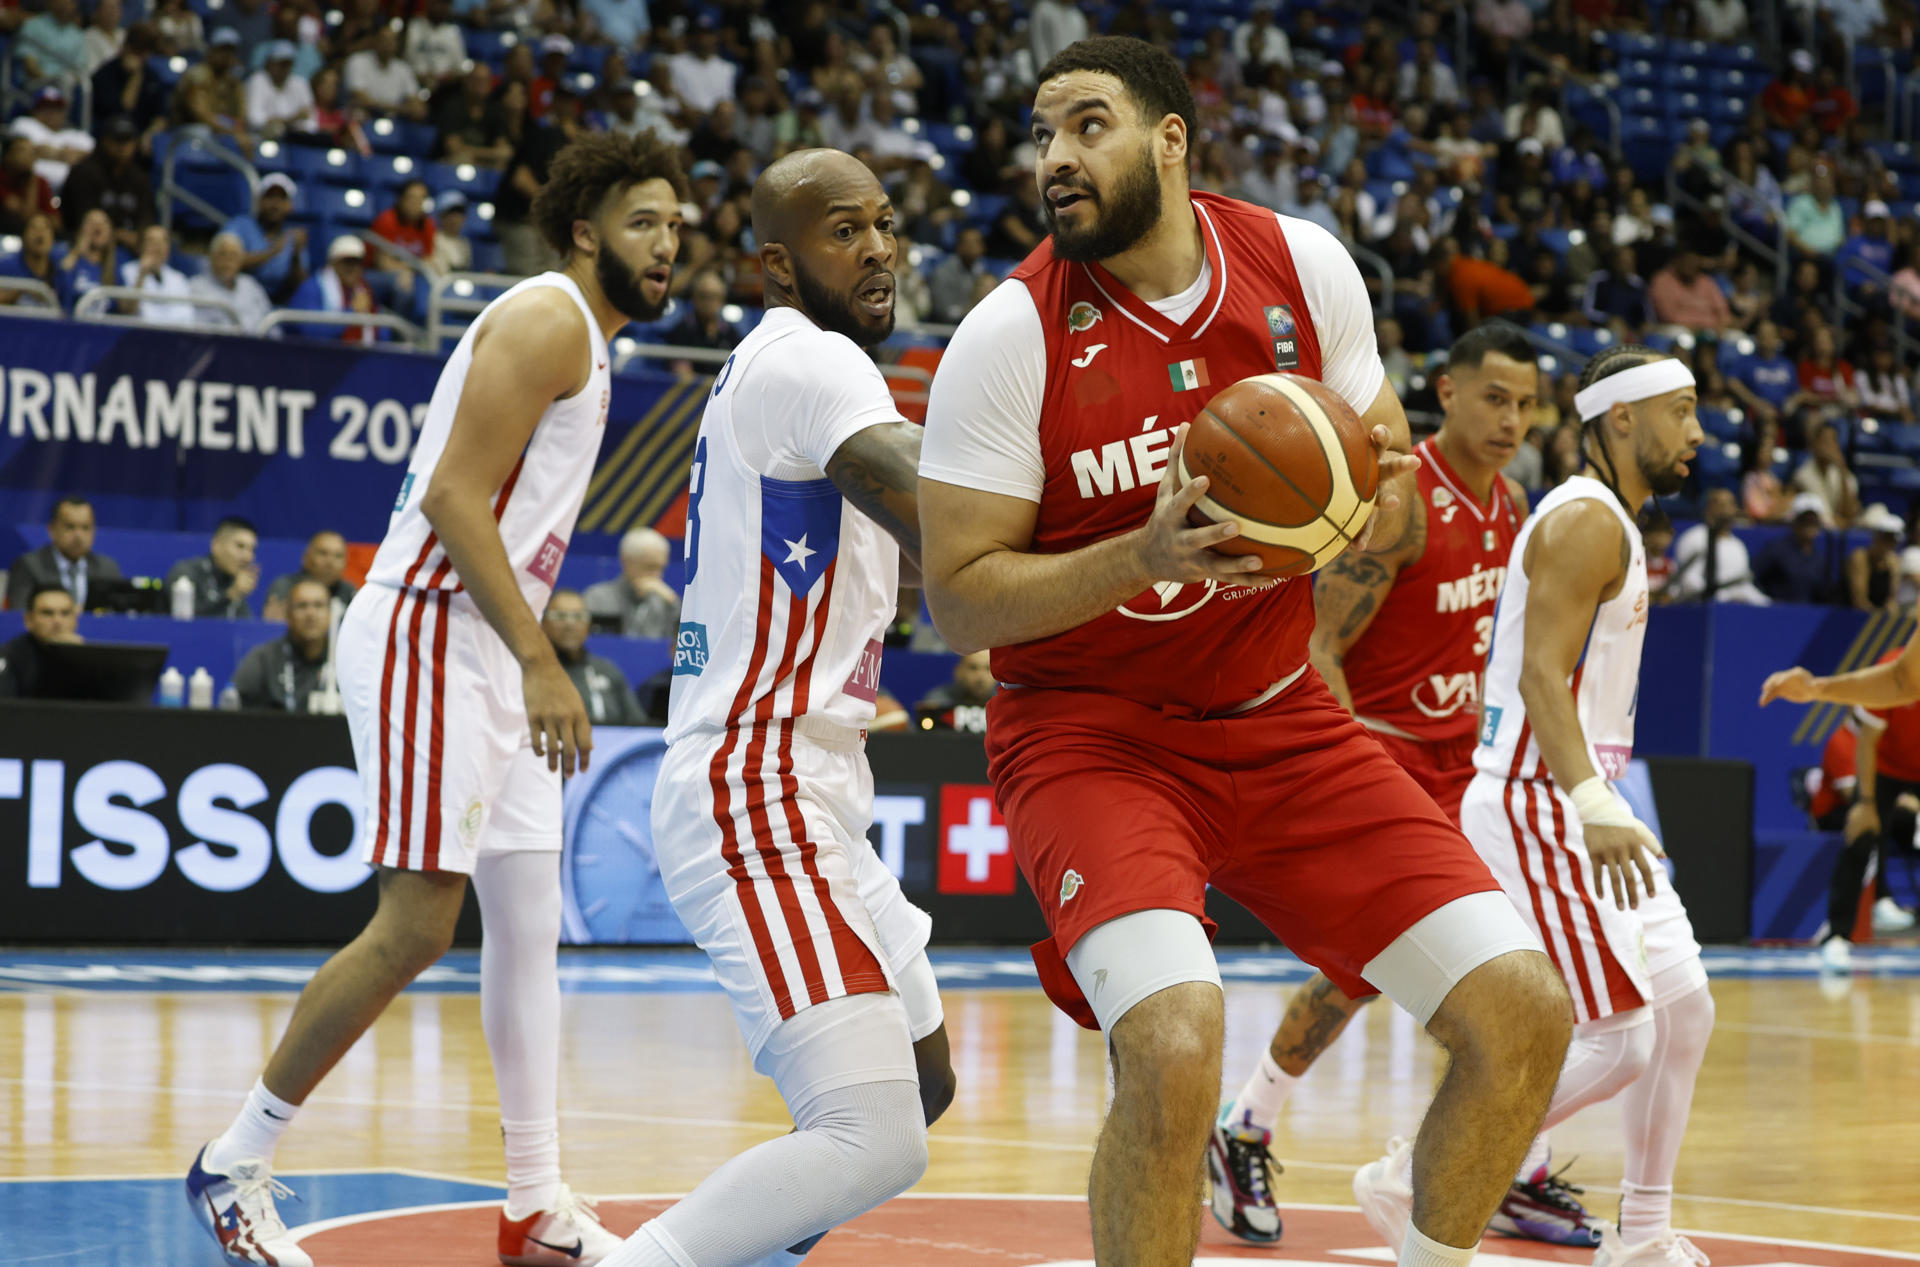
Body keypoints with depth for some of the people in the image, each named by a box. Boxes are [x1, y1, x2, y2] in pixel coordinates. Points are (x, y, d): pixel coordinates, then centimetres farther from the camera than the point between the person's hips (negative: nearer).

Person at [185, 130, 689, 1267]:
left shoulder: (587, 345, 20)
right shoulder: (549, 318, -11)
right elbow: (453, 496, -21)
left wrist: (536, 662, 22)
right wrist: (540, 661, -24)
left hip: (495, 652, 11)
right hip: (429, 638, -11)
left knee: (530, 923, 8)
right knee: (416, 927, -12)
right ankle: (236, 1164, 0)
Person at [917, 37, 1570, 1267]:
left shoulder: (1305, 265, -3)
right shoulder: (1009, 336, -13)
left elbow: (1393, 481, 9)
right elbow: (960, 599, -12)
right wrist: (1147, 553, -27)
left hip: (1281, 723, 4)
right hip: (1093, 735, -4)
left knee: (1524, 1014, -5)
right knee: (1174, 1050, -29)